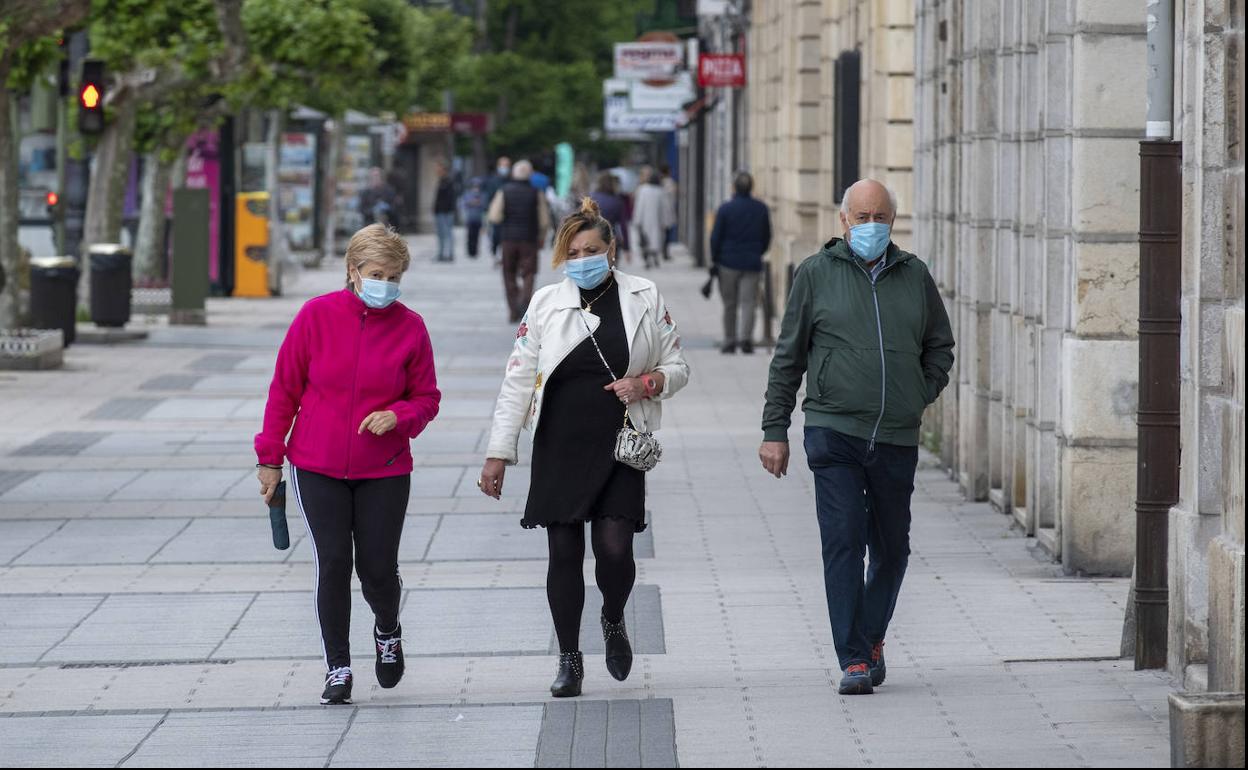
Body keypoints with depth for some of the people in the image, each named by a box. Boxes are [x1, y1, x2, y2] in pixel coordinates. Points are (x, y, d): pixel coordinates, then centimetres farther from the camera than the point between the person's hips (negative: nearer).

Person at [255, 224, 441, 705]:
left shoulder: (410, 327, -1)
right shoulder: (316, 315, -4)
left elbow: (426, 398, 7)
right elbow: (284, 388, 3)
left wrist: (398, 416, -15)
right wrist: (270, 457, 3)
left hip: (384, 471, 1)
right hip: (318, 468, -1)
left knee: (378, 569, -1)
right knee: (332, 563, -6)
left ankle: (387, 631, 33)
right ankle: (337, 667, 8)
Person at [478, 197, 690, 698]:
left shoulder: (644, 299, 3)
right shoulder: (546, 304, 3)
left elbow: (677, 367, 11)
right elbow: (517, 381, 4)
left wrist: (647, 383, -12)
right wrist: (498, 454, 0)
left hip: (619, 449, -1)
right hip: (559, 448, 1)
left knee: (614, 548, -11)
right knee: (564, 554, 1)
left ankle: (613, 620, 21)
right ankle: (569, 660, 13)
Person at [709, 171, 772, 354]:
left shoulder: (726, 209, -7)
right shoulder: (761, 209, 2)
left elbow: (716, 237, -7)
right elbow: (766, 237, 9)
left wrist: (714, 259, 3)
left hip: (728, 262, -1)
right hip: (752, 263, 1)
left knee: (730, 305, 9)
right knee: (748, 303, -1)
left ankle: (729, 342, 13)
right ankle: (745, 337, -21)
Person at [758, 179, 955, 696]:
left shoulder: (914, 276, 9)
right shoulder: (816, 274, 2)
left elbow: (940, 347, 21)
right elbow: (788, 357, 6)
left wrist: (921, 397, 6)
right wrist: (775, 430, 2)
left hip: (897, 439, 3)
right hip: (834, 433, -3)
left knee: (891, 550, 11)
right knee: (843, 544, -11)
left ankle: (870, 636, 33)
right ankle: (854, 661, -10)